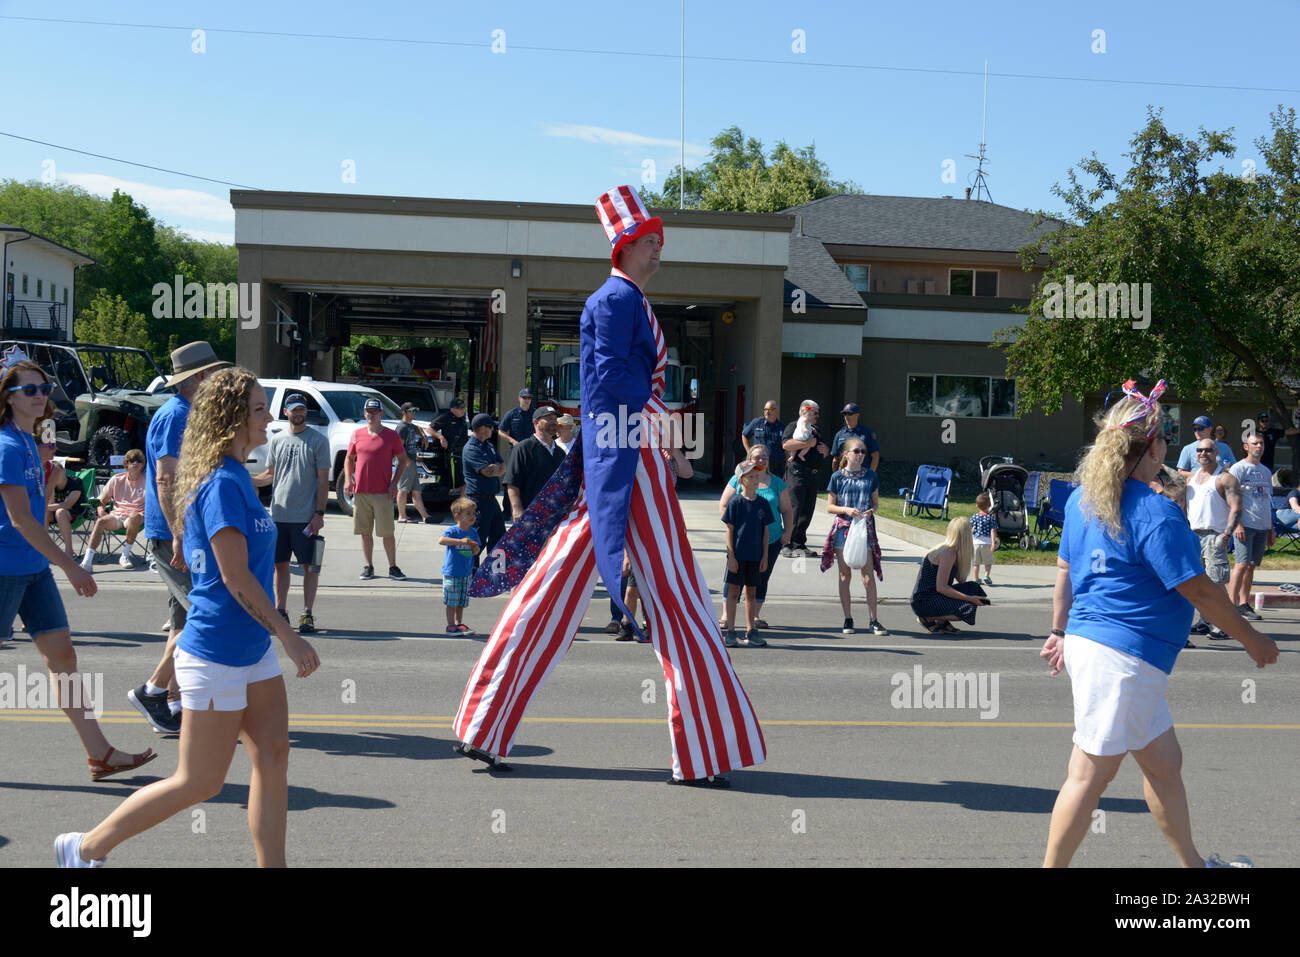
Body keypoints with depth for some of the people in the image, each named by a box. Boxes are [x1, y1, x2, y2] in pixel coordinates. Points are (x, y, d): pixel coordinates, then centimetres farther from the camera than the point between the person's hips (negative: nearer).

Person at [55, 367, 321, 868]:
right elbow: (236, 578, -22)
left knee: (273, 756, 7)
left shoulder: (236, 477, 9)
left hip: (252, 650, 9)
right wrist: (290, 637, -18)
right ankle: (87, 848, 21)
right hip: (217, 653, -9)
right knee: (199, 782, 4)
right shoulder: (223, 483, -19)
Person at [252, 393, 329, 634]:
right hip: (279, 514, 4)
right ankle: (280, 611, 18)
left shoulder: (318, 441, -1)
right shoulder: (277, 440, 11)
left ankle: (307, 614, 8)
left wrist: (319, 513, -10)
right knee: (280, 563, 9)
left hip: (306, 517, -4)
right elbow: (270, 475, 17)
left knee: (309, 565, 1)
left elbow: (323, 480, -3)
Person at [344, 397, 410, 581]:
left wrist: (394, 482, -5)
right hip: (360, 491, 3)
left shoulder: (391, 435, 1)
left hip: (383, 492, -3)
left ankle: (393, 567, 8)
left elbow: (403, 460, 4)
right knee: (365, 532, 8)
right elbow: (349, 458, 18)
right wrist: (347, 479, 4)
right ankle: (368, 566, 17)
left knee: (387, 532, -2)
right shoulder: (357, 435, 8)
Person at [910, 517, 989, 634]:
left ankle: (942, 622, 3)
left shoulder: (953, 551, 12)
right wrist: (969, 598, -22)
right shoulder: (948, 554, -18)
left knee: (974, 588, 3)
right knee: (967, 609, -22)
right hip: (923, 601, -10)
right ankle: (928, 619, -5)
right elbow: (941, 587, -23)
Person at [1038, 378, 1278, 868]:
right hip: (1122, 657, -9)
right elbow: (1199, 590, -12)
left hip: (1088, 640, 9)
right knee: (1091, 774, -1)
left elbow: (1064, 569, 17)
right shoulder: (1155, 512, -17)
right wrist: (1253, 640, 1)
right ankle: (1053, 865, 7)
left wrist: (1059, 631, 27)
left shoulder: (1083, 499, 8)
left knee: (1163, 762, 20)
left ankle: (1192, 862, 35)